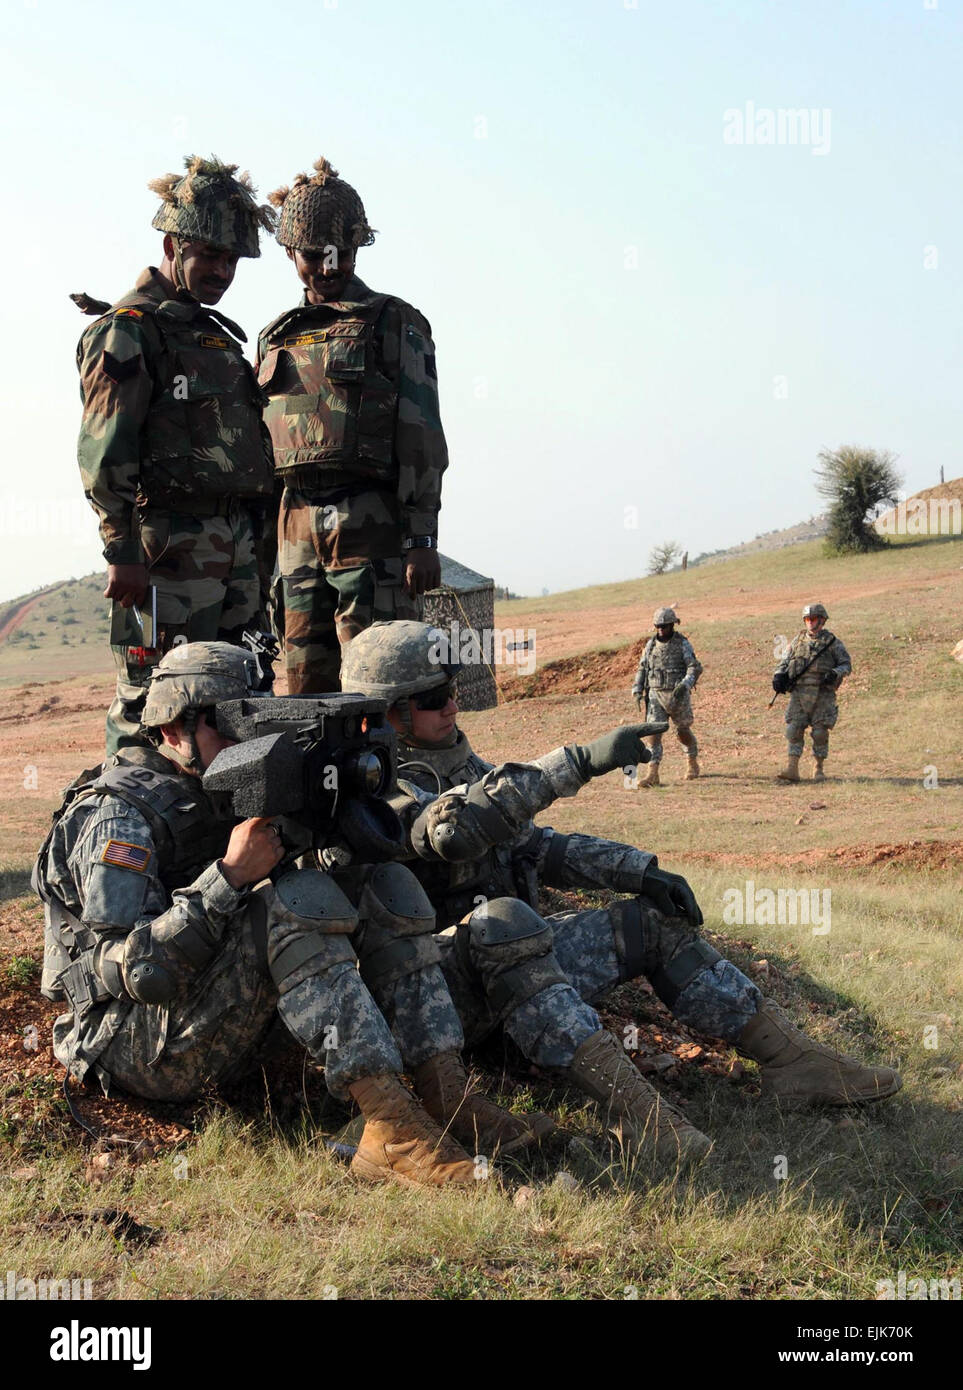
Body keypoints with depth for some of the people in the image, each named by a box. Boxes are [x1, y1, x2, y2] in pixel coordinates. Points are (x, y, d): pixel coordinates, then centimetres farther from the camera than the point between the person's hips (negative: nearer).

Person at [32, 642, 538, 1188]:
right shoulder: (119, 812, -15)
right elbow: (136, 969, -25)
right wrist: (230, 875, -27)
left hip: (228, 1033, 8)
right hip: (141, 1050, -8)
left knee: (386, 890, -5)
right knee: (296, 900, -31)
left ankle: (445, 1090, -20)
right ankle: (392, 1128, -38)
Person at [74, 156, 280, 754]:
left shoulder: (218, 334, 21)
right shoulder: (128, 330, -6)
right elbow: (105, 455, -14)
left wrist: (260, 547, 20)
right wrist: (123, 552, -20)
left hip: (238, 544, 9)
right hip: (172, 545, -9)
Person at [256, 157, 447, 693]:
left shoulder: (395, 323, 3)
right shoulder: (278, 337, 19)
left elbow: (422, 439, -5)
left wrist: (423, 538, -13)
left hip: (371, 527, -5)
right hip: (299, 530, 5)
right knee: (307, 688, 6)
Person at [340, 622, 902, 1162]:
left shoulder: (462, 766, 15)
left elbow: (536, 845, 18)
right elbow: (455, 828, -34)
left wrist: (639, 872, 4)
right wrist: (579, 762, -36)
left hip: (515, 959, 9)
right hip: (439, 993, -9)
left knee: (651, 920, 2)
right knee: (502, 920, -39)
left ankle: (795, 1060, 0)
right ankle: (631, 1103, -45)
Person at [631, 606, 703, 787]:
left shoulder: (683, 644, -7)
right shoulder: (651, 644, 6)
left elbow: (695, 668, -15)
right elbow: (642, 669, 13)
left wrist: (685, 684, -32)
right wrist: (637, 692, 2)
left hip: (678, 696, -3)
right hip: (656, 696, 3)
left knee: (683, 732, 12)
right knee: (654, 733, -10)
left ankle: (693, 764, 38)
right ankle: (652, 775, -15)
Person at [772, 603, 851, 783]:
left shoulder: (832, 641, 3)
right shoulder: (798, 640, 13)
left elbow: (846, 664, 4)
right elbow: (785, 661, 16)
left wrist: (835, 673, -16)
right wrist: (778, 676, -3)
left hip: (822, 693, -3)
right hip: (799, 692, 3)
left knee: (820, 732, -1)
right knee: (794, 730, -5)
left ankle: (818, 769, 11)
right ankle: (791, 769, -6)